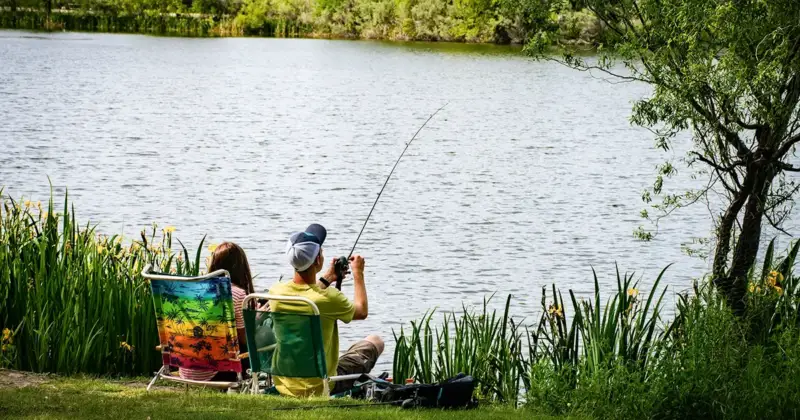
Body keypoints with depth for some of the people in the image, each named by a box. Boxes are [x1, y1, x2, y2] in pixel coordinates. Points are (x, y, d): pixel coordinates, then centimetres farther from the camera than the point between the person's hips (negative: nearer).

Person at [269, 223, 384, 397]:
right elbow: (362, 312, -1)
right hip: (320, 387, -5)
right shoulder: (329, 298, -25)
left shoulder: (275, 292, -11)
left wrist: (326, 279, 26)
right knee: (375, 342, 16)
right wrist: (358, 273, 13)